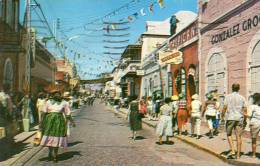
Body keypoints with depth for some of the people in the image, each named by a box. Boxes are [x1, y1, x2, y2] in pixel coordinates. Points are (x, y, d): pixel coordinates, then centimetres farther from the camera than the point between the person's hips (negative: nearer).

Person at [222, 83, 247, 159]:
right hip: (239, 118, 2)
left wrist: (222, 115, 6)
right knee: (238, 136, 6)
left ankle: (232, 151, -4)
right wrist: (245, 120, 14)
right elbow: (245, 110, 4)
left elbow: (225, 108, -6)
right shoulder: (242, 98, 5)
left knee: (229, 135, 11)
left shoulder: (228, 97, -2)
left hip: (230, 118, -2)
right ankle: (238, 155, 9)